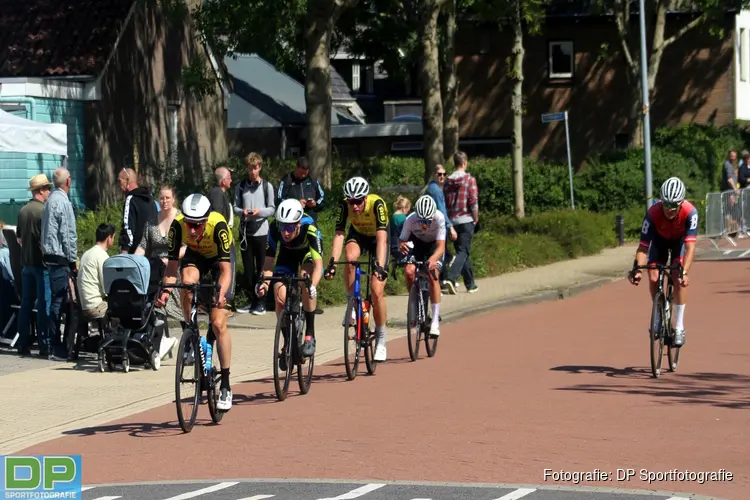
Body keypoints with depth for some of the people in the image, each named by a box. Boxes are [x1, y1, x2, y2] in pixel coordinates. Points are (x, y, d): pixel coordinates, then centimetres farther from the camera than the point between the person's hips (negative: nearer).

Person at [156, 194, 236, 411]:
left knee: (218, 323, -10)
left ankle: (226, 386, -1)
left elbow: (226, 269, -36)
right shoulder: (177, 225, -32)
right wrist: (166, 290, -44)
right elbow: (172, 264, -26)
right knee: (187, 282, -36)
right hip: (195, 255, 2)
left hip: (220, 258, -2)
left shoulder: (218, 226, -39)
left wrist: (221, 293, -54)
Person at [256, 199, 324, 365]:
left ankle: (310, 335, -18)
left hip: (307, 252, -2)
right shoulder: (274, 231, -33)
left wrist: (313, 286, -58)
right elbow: (269, 261, -26)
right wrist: (264, 281, -45)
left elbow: (318, 264, -41)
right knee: (280, 296, -16)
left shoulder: (310, 231, -39)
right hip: (286, 254, 2)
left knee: (306, 285, -32)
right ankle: (287, 342, 4)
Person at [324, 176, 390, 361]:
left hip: (378, 237, -2)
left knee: (377, 291, -11)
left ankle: (381, 341, 4)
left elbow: (381, 238, -42)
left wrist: (380, 266, -53)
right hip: (358, 235, 2)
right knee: (350, 257, -35)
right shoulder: (344, 206, -28)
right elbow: (339, 235, -31)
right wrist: (333, 262, -43)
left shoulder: (377, 204, -36)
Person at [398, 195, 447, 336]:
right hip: (417, 243, 1)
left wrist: (433, 258, -57)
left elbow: (441, 247, -37)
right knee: (409, 272, -24)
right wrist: (402, 245, -49)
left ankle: (435, 321, -19)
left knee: (433, 275, -23)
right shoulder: (410, 219, -32)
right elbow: (402, 240, -24)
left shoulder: (439, 218, -35)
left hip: (434, 246, -1)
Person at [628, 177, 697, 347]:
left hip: (680, 239, -1)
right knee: (653, 277, -15)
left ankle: (679, 327, -12)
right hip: (660, 239, 1)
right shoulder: (653, 213, -37)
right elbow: (643, 247, -35)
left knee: (678, 278, -20)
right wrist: (637, 268, -51)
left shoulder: (690, 212, -39)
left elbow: (690, 247, -44)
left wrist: (684, 272, -57)